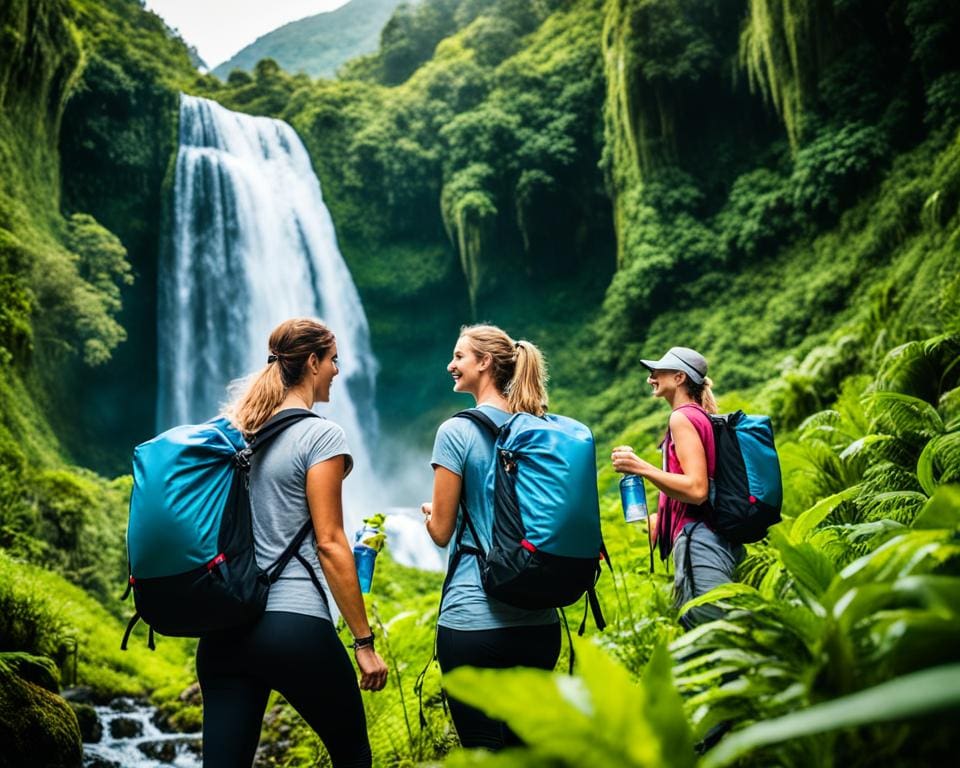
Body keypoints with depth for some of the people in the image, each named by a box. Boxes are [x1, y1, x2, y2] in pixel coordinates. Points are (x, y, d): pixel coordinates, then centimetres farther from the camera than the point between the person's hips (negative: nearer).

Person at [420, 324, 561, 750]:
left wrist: (429, 510, 14)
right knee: (527, 745, 18)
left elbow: (441, 531, -7)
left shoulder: (457, 431, -10)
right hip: (539, 621, 6)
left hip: (473, 619, -5)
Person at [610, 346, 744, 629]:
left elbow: (696, 489, -17)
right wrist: (663, 518, 33)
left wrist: (640, 467, -22)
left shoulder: (683, 417, -7)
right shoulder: (703, 417, 22)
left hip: (698, 540, -10)